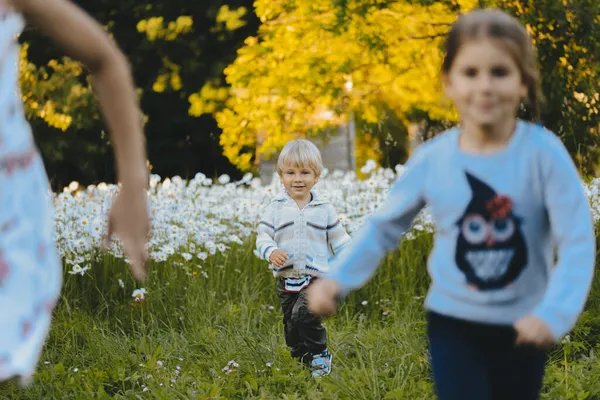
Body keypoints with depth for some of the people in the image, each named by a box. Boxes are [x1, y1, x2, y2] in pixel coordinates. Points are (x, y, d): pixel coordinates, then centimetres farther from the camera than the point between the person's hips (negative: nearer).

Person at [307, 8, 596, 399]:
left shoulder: (543, 152, -17)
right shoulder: (432, 159, -11)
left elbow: (578, 240, -20)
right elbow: (384, 227, 2)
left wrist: (554, 312, -32)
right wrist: (337, 279, -10)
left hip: (522, 327, 0)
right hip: (453, 323, 0)